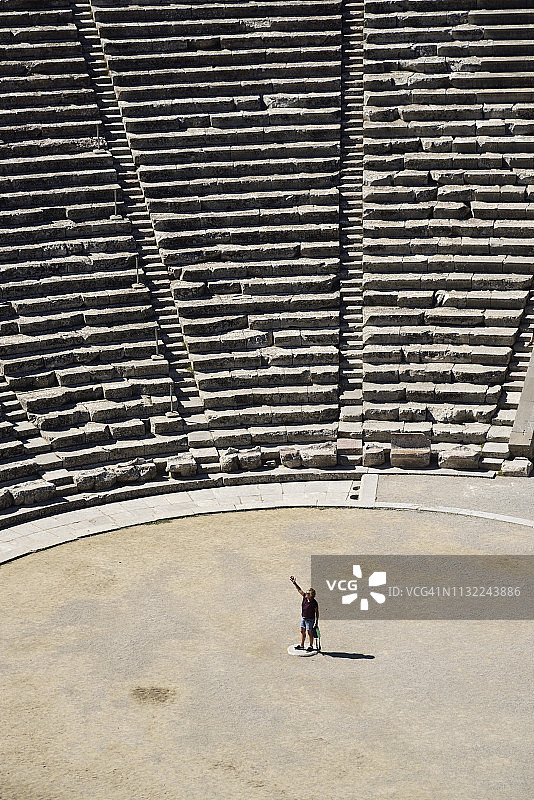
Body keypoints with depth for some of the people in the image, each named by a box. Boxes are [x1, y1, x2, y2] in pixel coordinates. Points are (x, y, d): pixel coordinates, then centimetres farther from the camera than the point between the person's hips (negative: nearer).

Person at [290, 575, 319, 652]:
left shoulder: (314, 603, -20)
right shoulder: (305, 597, -5)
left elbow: (317, 612, -11)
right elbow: (299, 590, 1)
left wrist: (317, 621, -8)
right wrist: (294, 582, -4)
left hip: (310, 619, -7)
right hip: (303, 618, 7)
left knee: (310, 632, 3)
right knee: (302, 631, 13)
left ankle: (311, 646, 16)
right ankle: (302, 645, 23)